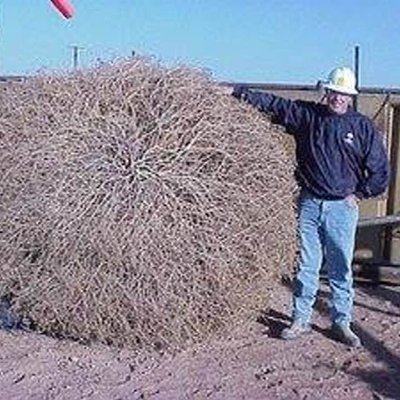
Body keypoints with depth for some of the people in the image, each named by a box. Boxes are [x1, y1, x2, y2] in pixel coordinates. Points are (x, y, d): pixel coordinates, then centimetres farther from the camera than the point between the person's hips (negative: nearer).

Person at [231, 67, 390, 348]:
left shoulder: (364, 127, 1)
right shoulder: (307, 114, 4)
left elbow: (380, 171, 5)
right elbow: (274, 104, 4)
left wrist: (359, 194, 1)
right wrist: (240, 93, -2)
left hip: (342, 207, -1)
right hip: (309, 203, 1)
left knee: (341, 268, 6)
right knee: (306, 266, 7)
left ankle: (342, 323, 19)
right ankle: (301, 320, 18)